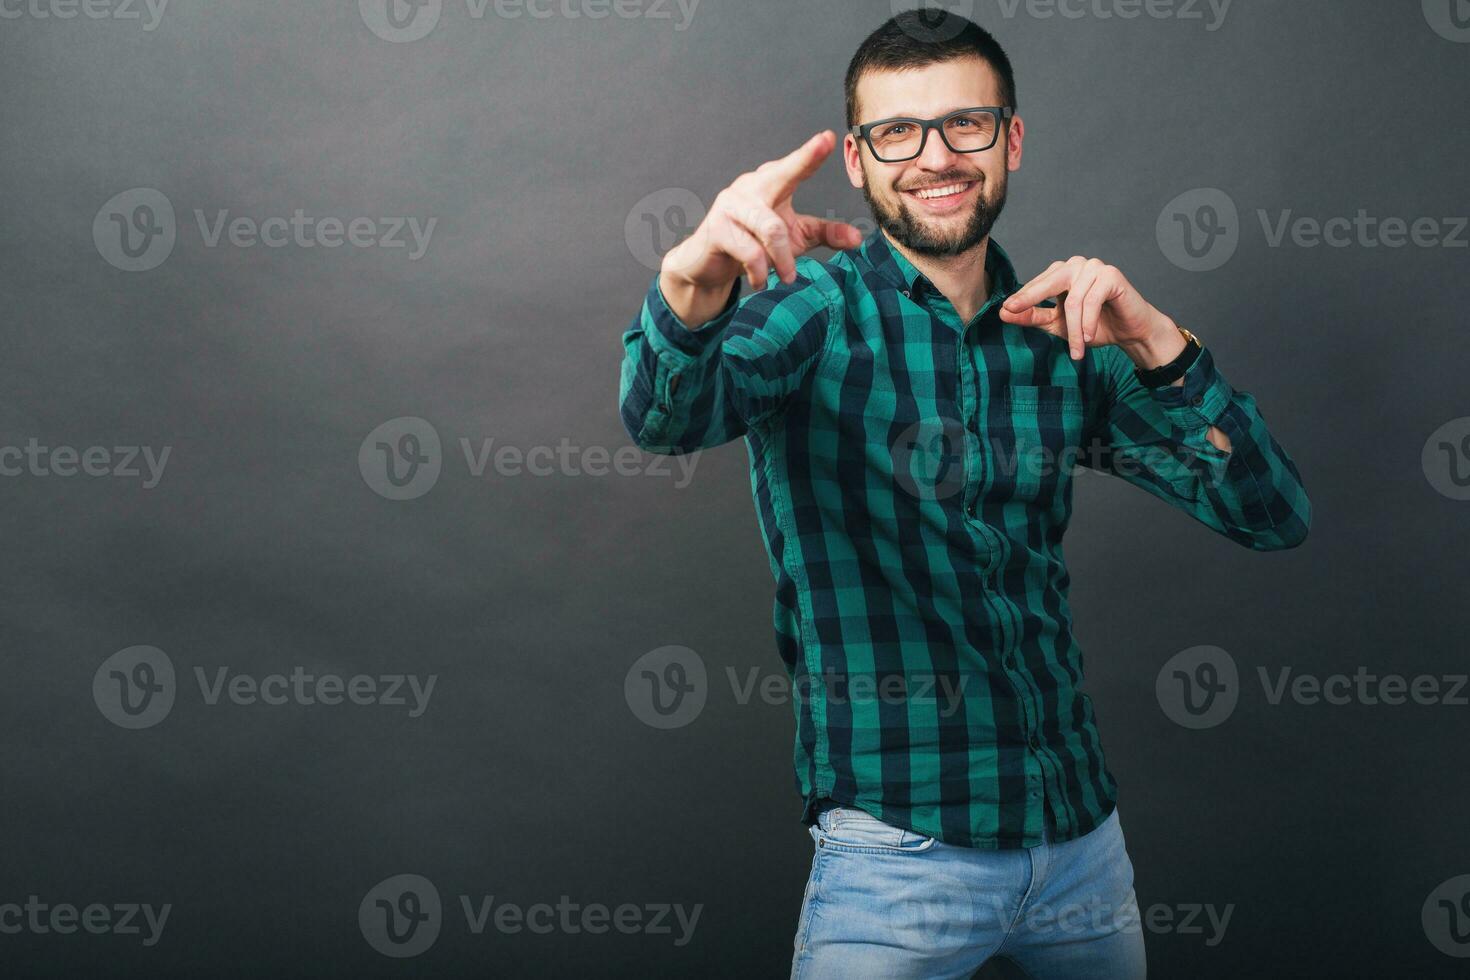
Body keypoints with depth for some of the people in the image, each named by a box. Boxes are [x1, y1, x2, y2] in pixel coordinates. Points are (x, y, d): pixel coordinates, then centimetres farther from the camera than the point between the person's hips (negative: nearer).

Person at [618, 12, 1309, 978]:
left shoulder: (1063, 331, 4)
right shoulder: (815, 304, -7)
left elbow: (1276, 516, -1)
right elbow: (667, 416, -28)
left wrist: (1157, 345, -16)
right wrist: (695, 290, -51)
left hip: (1083, 828, 5)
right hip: (898, 847, -4)